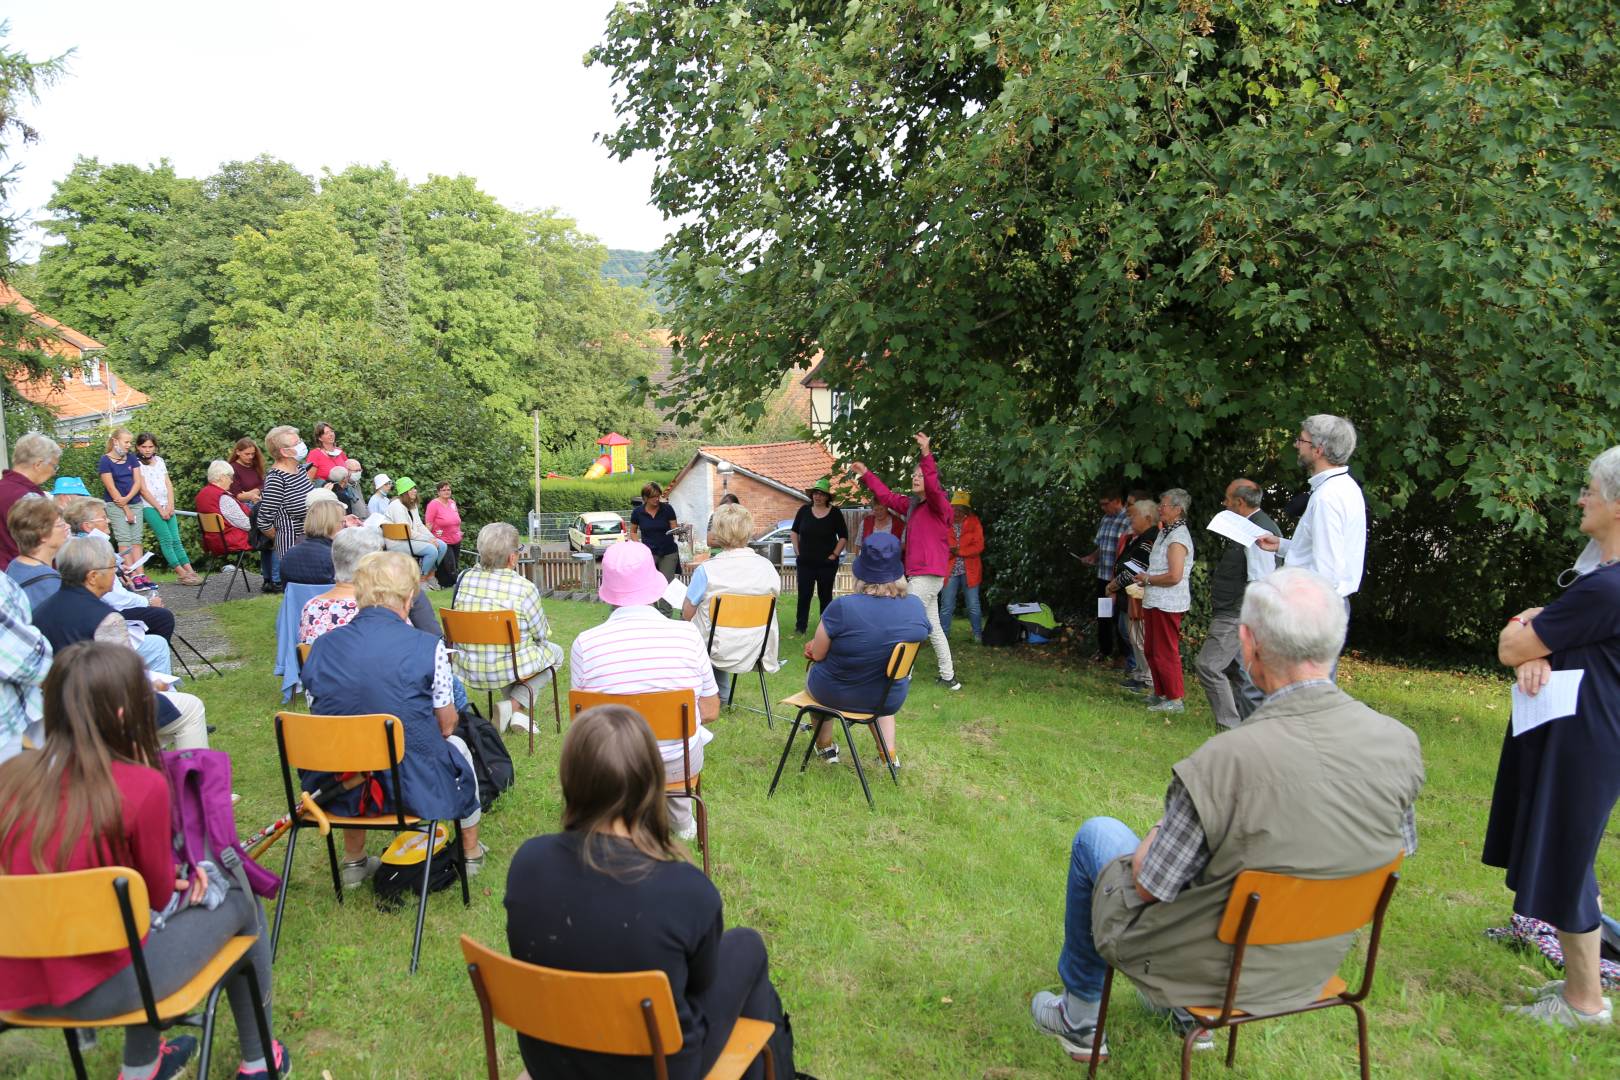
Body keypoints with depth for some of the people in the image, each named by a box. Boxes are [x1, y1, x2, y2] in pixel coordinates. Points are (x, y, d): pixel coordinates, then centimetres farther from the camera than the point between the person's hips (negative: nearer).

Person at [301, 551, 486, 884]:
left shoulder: (322, 646, -4)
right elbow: (446, 725, -4)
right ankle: (471, 853, 48)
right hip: (414, 787, -3)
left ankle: (353, 862, 46)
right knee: (457, 746, 30)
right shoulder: (428, 647, -14)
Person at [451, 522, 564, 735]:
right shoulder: (525, 588, -18)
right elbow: (541, 635, -5)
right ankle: (515, 705, 7)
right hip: (506, 670, -5)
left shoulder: (464, 580, -4)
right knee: (555, 651, 24)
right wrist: (547, 629, 19)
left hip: (469, 669, 5)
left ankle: (518, 712, 22)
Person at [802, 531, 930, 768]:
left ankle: (825, 745, 44)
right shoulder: (916, 607, -15)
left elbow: (817, 654, -13)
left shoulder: (842, 607, -28)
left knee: (816, 669, 32)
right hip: (890, 700, 3)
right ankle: (889, 753, 33)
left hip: (835, 695, -3)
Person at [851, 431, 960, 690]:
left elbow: (933, 488, -31)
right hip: (921, 574, 9)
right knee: (933, 627, 14)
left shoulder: (938, 505, -10)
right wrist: (865, 474, 28)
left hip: (928, 575, -9)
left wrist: (927, 455, -42)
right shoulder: (912, 506, 14)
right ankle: (948, 677, 22)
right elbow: (887, 496, 25)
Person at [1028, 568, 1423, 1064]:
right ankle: (1192, 1016, 43)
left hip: (1210, 968, -5)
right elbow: (1400, 849, 1)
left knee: (1095, 835, 19)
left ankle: (1079, 1015, 36)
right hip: (1315, 967, 6)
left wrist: (1154, 838, 0)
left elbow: (1148, 887, -22)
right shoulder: (1401, 743, -18)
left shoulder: (1224, 761, -35)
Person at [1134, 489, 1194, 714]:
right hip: (1155, 602, 11)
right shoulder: (1165, 532, 14)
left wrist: (1148, 579, -12)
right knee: (1151, 650, 18)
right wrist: (1146, 579, 10)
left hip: (1168, 604, -11)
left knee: (1166, 652, -3)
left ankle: (1175, 699, 5)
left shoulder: (1178, 537, -18)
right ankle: (1161, 693, 29)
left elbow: (1174, 576, -25)